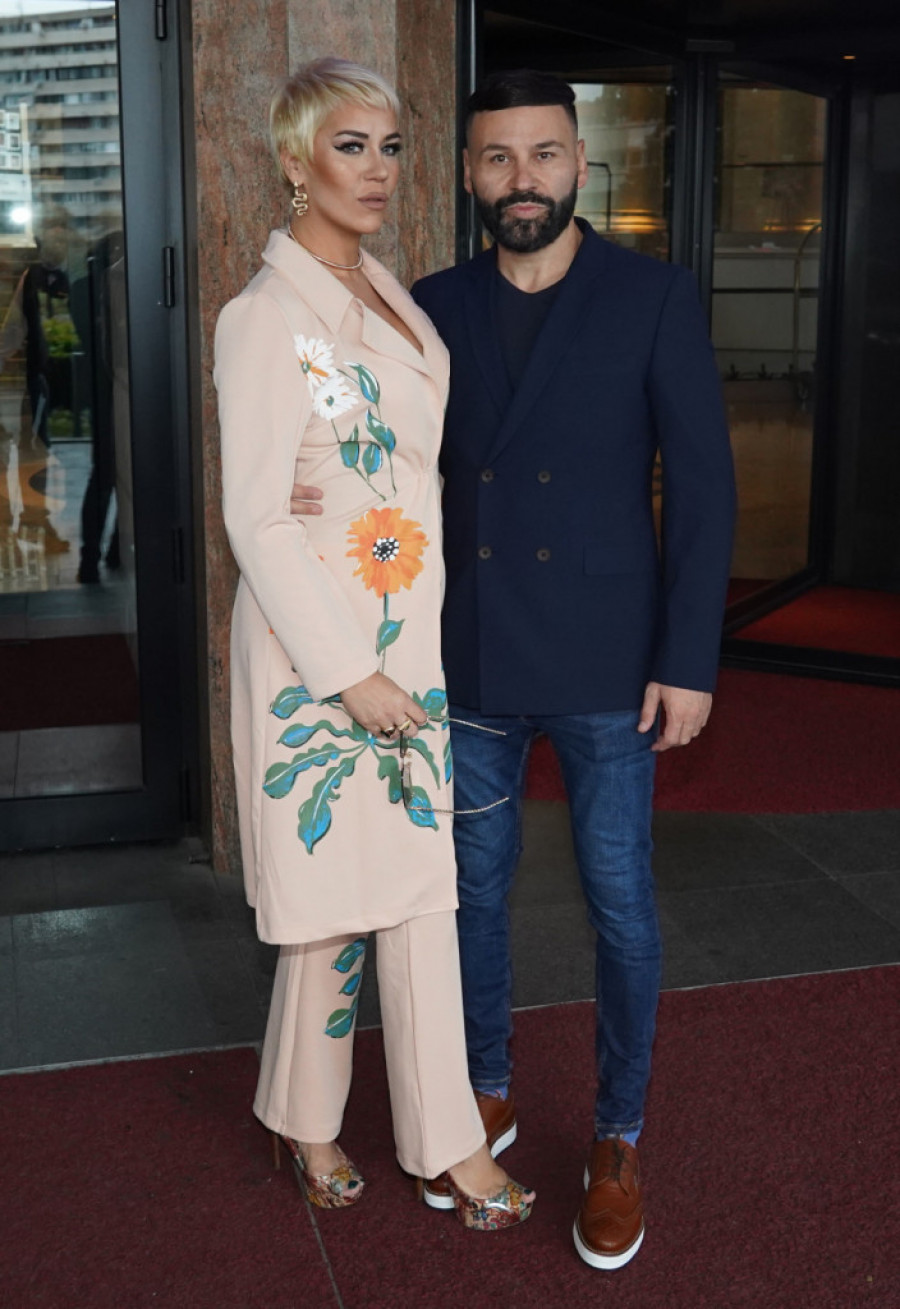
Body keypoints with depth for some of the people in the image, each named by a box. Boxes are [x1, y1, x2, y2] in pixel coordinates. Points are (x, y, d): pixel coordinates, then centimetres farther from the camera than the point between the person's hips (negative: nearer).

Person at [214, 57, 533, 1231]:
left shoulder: (388, 296, 10)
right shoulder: (266, 317, -15)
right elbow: (255, 521, -17)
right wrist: (350, 672, -17)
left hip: (411, 633, 7)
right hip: (321, 645, -7)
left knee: (422, 882, 12)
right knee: (337, 893, 6)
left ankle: (446, 1140, 27)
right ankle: (309, 1122, 29)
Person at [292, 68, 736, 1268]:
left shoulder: (654, 298, -6)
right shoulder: (434, 306, 4)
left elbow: (702, 486, -6)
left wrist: (689, 658, -10)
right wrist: (317, 492, -13)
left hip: (604, 661, -3)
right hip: (470, 656, 3)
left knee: (619, 901, 5)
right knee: (474, 886, 14)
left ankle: (618, 1137, 24)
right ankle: (487, 1095, 35)